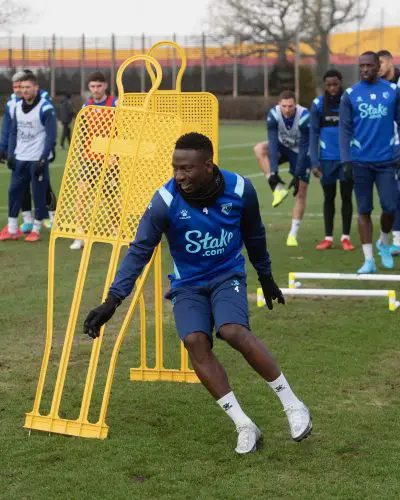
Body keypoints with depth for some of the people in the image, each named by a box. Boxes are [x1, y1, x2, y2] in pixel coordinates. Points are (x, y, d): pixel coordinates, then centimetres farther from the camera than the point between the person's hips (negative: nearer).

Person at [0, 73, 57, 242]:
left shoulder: (45, 108, -11)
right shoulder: (18, 106, 8)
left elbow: (51, 136, -12)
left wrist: (43, 159, -16)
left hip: (37, 160, -6)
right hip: (20, 159, 6)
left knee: (39, 194, 0)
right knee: (14, 191, 6)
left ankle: (36, 230, 11)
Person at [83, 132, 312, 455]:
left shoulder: (240, 189, -12)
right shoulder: (166, 201, -17)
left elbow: (254, 235, 7)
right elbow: (139, 251, -15)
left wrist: (266, 277, 19)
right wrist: (112, 301, -24)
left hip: (227, 275, -1)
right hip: (188, 285, 1)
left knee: (233, 332, -29)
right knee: (195, 341, -25)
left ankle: (293, 406, -15)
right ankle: (244, 426, -16)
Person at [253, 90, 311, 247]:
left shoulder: (304, 117, -33)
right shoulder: (273, 115, -26)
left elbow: (304, 148, -29)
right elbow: (273, 143, -28)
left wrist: (297, 176, -30)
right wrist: (273, 171, -36)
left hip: (300, 151, -3)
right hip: (283, 147, 3)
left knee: (301, 192, -6)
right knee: (259, 149, -28)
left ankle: (293, 234, 4)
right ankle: (278, 188, -26)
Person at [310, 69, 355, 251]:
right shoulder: (318, 104, -3)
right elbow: (313, 133, -1)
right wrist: (314, 162, -7)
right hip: (327, 159, 1)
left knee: (346, 197, 5)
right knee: (329, 197, 9)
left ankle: (346, 237, 15)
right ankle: (328, 237, 17)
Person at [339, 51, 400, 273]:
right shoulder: (350, 95, 1)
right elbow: (344, 129, 0)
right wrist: (346, 160, -9)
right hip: (361, 161, 0)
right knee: (364, 210, 2)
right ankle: (369, 260, 9)